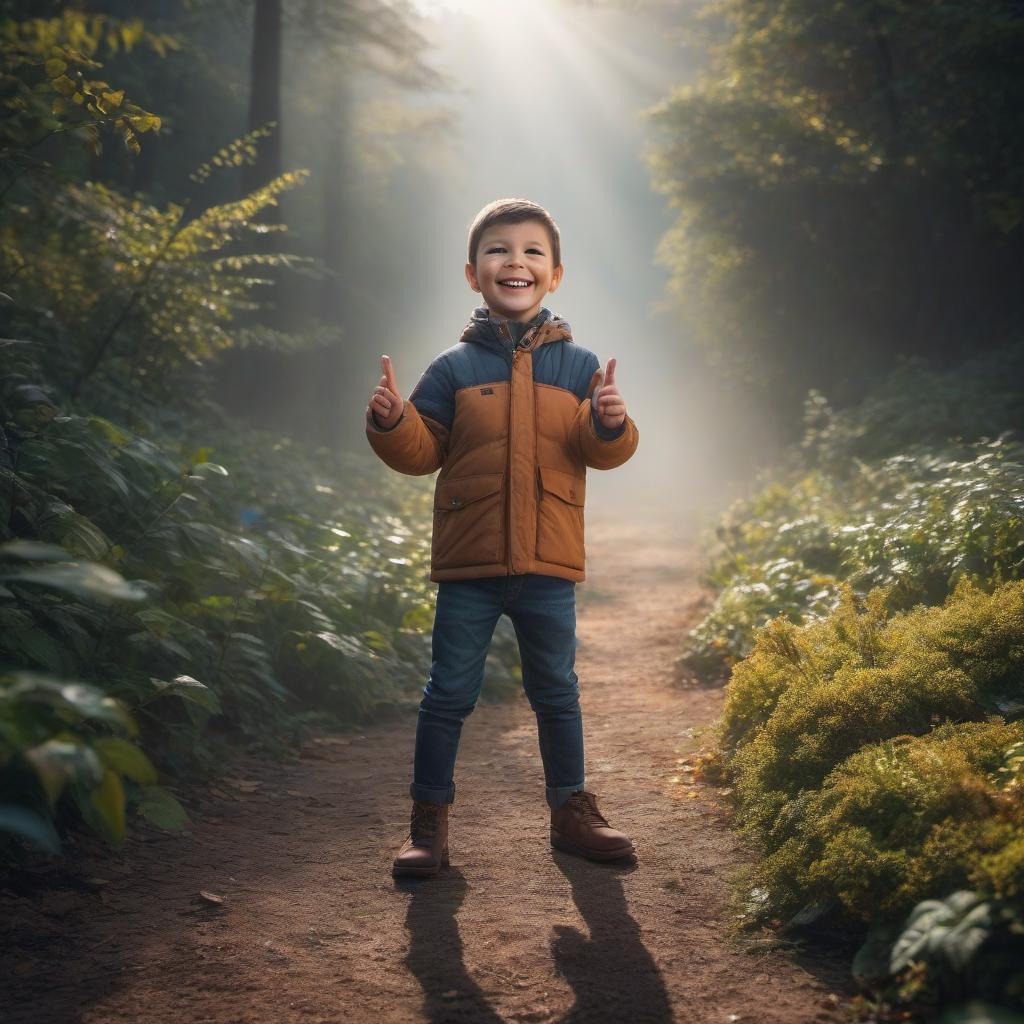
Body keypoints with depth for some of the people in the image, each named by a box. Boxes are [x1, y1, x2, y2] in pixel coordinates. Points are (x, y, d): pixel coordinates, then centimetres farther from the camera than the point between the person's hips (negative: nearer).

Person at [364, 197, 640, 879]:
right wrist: (392, 421, -17)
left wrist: (611, 425, -21)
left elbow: (602, 453, 0)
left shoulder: (577, 366, 5)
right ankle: (430, 823, 18)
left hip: (549, 565, 1)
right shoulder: (454, 368, 2)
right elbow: (422, 452, 2)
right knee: (450, 694, 6)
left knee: (557, 693, 14)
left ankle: (571, 811, 29)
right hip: (468, 564, -1)